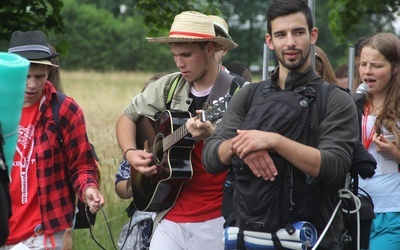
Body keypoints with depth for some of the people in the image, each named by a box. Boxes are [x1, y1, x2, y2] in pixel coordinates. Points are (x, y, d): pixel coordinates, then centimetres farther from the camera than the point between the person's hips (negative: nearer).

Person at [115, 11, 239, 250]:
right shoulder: (169, 87, 7)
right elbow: (128, 117, 20)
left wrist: (211, 136, -31)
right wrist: (130, 153, 1)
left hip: (216, 221, -4)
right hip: (170, 217, 4)